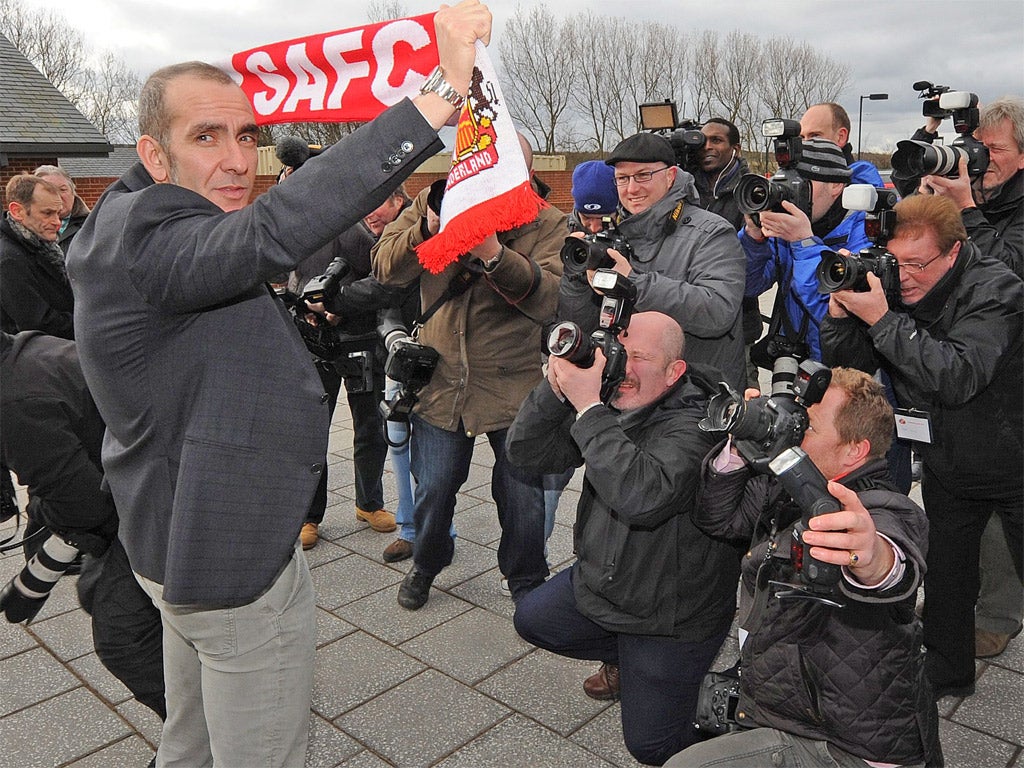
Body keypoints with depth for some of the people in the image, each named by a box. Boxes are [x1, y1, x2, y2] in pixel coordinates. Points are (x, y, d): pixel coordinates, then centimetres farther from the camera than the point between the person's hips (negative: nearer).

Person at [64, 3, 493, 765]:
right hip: (234, 565, -10)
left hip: (184, 549, 10)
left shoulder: (145, 234, 9)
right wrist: (442, 91, -45)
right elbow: (275, 231, -43)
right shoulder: (140, 241, -25)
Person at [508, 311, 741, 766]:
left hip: (672, 616, -7)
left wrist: (590, 408, -42)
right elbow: (526, 452, -9)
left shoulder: (693, 425, -29)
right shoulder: (612, 402, -6)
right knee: (532, 620, 18)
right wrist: (556, 387, -26)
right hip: (601, 580, 7)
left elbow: (642, 496, -47)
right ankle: (625, 659, 31)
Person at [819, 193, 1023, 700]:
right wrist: (841, 308, -27)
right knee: (944, 576, 16)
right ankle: (946, 675, 37)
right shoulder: (889, 283, -9)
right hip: (946, 466, 5)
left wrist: (881, 318, -40)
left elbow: (957, 377, -38)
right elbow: (845, 365, -10)